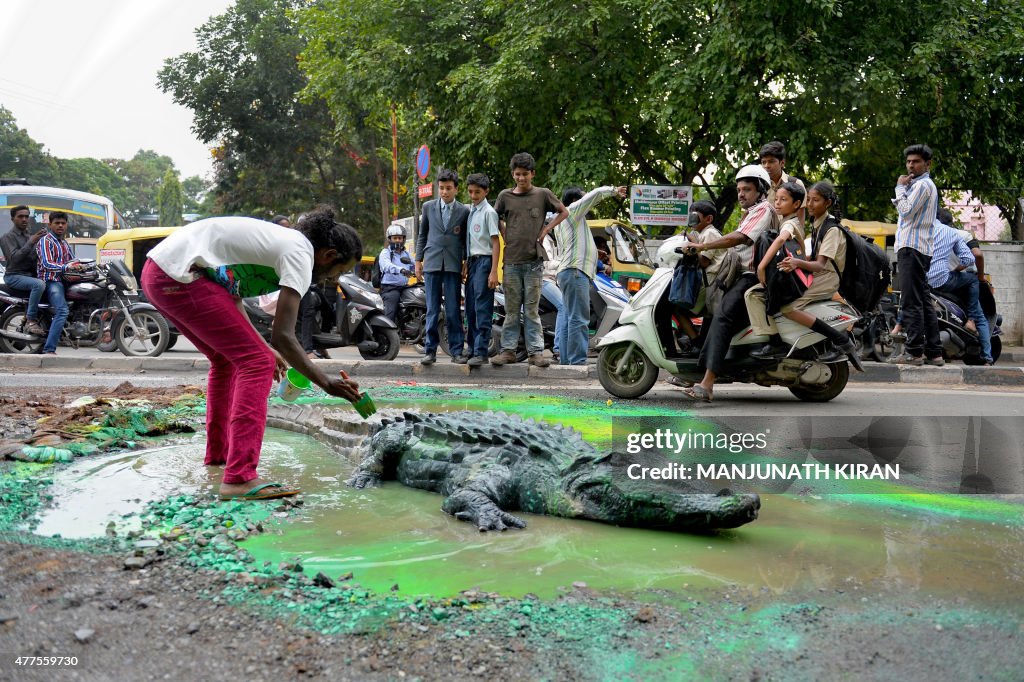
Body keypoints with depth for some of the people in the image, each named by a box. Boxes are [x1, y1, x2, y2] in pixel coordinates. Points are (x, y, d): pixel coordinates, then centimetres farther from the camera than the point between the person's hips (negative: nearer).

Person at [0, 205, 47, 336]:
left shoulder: (30, 236, 19)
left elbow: (36, 256, 15)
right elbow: (14, 258, -19)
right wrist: (31, 242, -24)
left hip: (31, 274, 7)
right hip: (14, 276, -7)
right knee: (39, 284, -34)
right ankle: (31, 321, -31)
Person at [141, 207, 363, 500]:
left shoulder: (283, 241, 21)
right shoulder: (300, 254, -7)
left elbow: (231, 299, 27)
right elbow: (283, 336, -14)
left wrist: (265, 347, 28)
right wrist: (326, 383, -9)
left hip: (157, 273, 11)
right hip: (179, 277, -11)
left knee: (227, 359, 25)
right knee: (257, 363, -9)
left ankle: (218, 453, 37)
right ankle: (239, 478, -16)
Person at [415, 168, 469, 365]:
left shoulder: (464, 211, 6)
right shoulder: (428, 207, 9)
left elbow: (465, 240, 10)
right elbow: (422, 235, 14)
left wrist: (466, 264, 4)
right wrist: (418, 261, 9)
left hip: (453, 266, -1)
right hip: (432, 264, 1)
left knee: (453, 310, 0)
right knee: (432, 310, 2)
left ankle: (456, 351, 5)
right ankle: (430, 350, 5)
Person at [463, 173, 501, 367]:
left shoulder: (488, 212, -8)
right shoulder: (470, 210, 15)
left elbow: (495, 243, -12)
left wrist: (493, 271, -17)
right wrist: (466, 264, 18)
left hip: (484, 261, -8)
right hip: (472, 261, 8)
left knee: (482, 309, -9)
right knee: (470, 308, 12)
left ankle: (482, 352, -9)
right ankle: (472, 349, 20)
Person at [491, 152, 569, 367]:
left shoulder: (543, 194, 4)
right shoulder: (505, 196, 8)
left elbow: (563, 212, 14)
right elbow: (496, 219, 22)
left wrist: (545, 230, 3)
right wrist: (505, 237, 8)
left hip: (533, 260, -1)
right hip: (511, 260, 2)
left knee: (532, 309, -1)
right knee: (511, 309, 5)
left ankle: (536, 351, 2)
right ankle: (508, 350, 9)